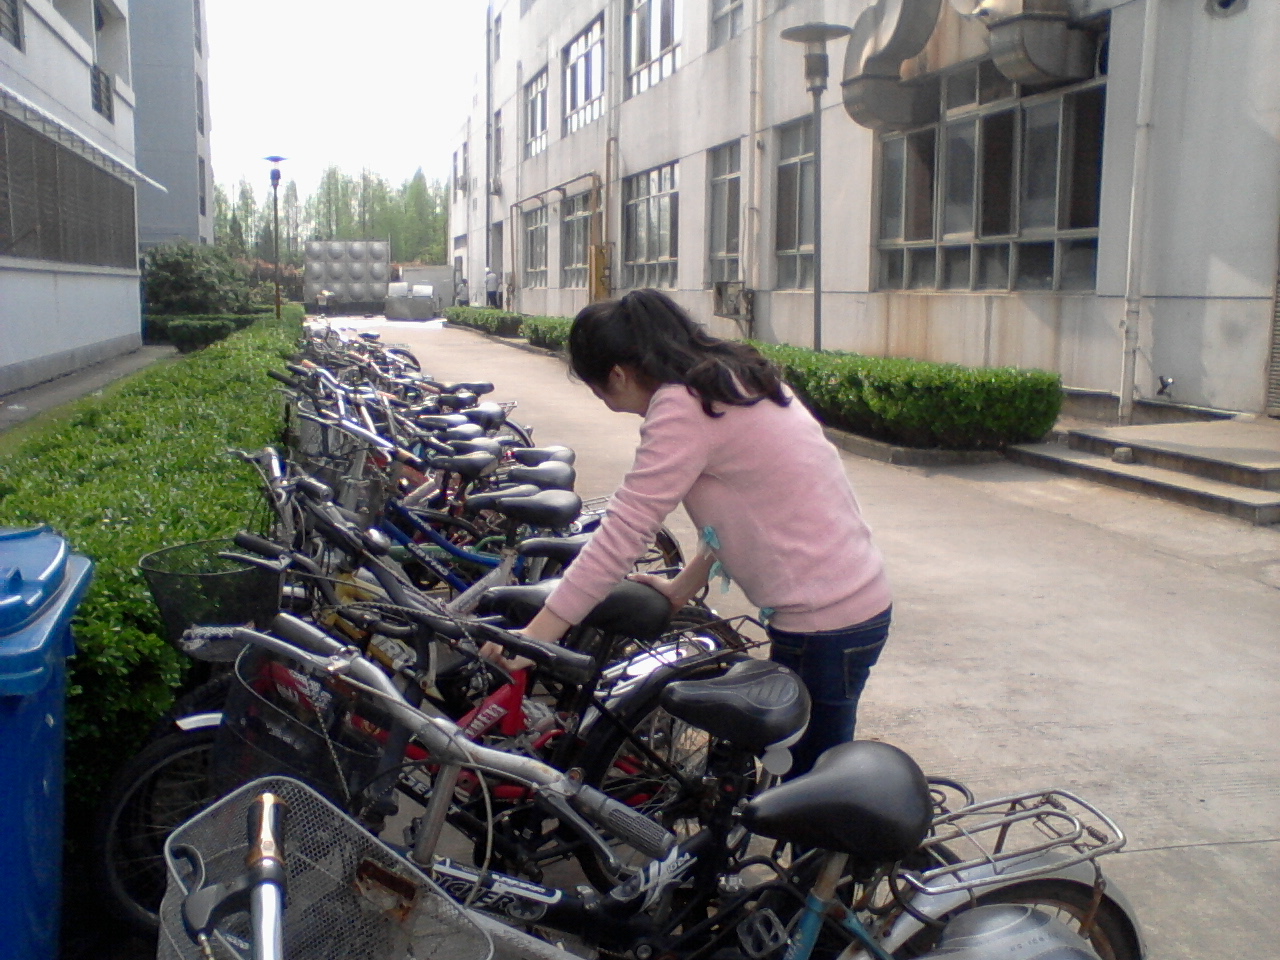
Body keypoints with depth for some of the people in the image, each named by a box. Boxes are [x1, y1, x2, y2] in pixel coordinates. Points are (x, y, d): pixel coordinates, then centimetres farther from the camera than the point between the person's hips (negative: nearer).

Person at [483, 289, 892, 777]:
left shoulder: (681, 408, -18)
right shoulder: (732, 379, 9)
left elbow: (619, 535, -20)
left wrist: (533, 635, -14)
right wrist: (682, 586, 15)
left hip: (822, 622, -9)